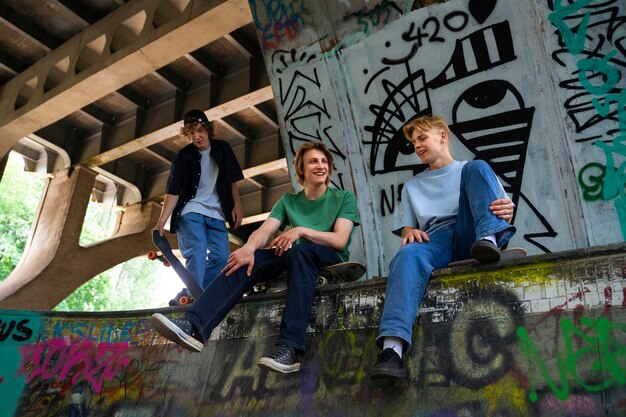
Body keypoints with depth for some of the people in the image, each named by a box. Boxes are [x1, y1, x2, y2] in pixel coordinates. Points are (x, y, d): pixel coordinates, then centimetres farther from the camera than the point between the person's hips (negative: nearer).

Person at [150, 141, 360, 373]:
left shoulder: (344, 198, 6)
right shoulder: (288, 201, 14)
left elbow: (340, 240, -8)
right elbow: (265, 230, -4)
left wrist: (302, 230, -23)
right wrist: (248, 247, -27)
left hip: (333, 260, -3)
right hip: (293, 259, 4)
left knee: (300, 251, -37)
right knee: (244, 261, -22)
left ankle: (289, 349, -46)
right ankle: (193, 326, -38)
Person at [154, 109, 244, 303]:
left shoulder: (223, 149, 3)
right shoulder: (184, 156, -5)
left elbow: (232, 181, 13)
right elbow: (173, 192, -9)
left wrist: (237, 205, 3)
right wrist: (161, 222, -18)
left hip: (216, 215, 4)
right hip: (190, 213, -3)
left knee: (221, 258, -6)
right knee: (196, 254, -22)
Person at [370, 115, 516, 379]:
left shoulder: (470, 169, 25)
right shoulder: (412, 185, 31)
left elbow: (504, 212, 15)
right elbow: (405, 226, 20)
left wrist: (506, 212, -10)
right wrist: (410, 232, -5)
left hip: (472, 236, -1)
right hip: (436, 239, 1)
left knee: (478, 167, -16)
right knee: (407, 255, -35)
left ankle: (489, 238, -36)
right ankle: (392, 348, -52)